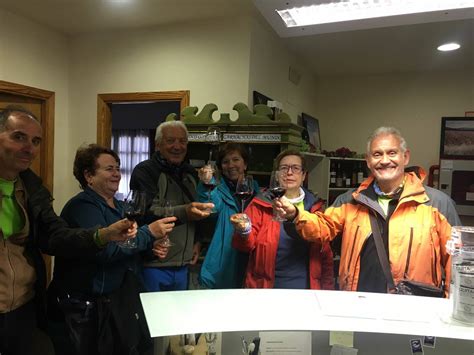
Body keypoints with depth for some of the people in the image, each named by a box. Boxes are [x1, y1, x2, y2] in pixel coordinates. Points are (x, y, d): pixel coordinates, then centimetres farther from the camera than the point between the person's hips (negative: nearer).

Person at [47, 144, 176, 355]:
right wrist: (149, 233, -25)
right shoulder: (82, 206, -17)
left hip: (113, 299, 8)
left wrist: (151, 246, -4)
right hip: (80, 306, -8)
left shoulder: (120, 207, 10)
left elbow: (127, 243, 17)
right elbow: (105, 250, -28)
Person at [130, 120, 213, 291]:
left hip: (182, 266, 7)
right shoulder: (145, 171, -9)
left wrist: (197, 241, 11)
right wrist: (184, 212, -36)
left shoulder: (190, 173, 13)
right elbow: (147, 213, -22)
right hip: (153, 265, -6)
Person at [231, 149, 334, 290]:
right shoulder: (261, 204, -2)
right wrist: (244, 232, -28)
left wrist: (327, 289, 5)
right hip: (266, 288, -2)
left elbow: (325, 252, 8)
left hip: (305, 288, 2)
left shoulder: (314, 207, 5)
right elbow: (248, 244, -7)